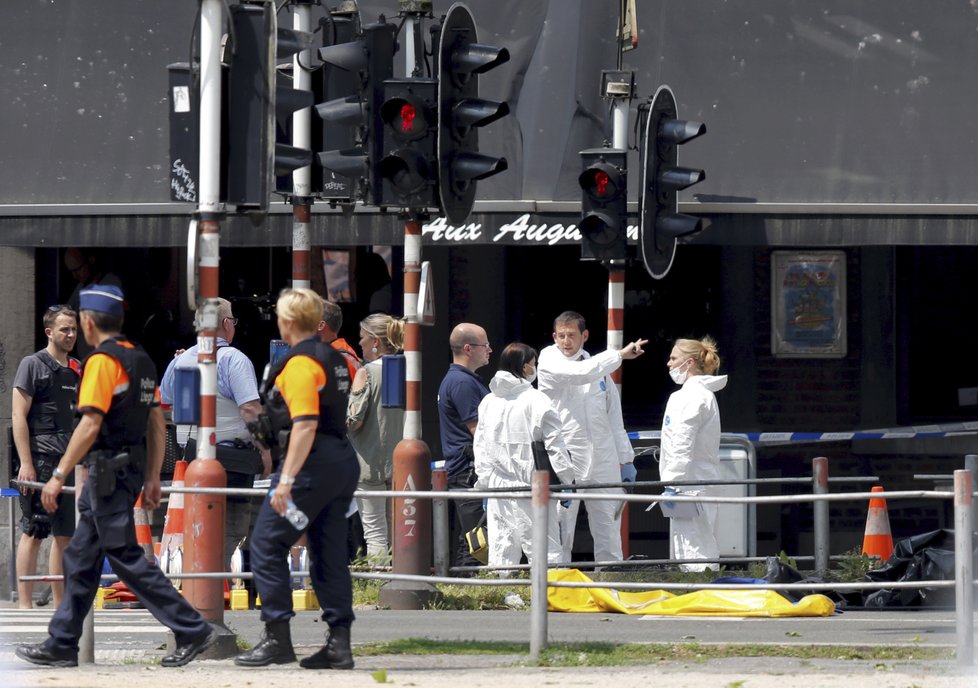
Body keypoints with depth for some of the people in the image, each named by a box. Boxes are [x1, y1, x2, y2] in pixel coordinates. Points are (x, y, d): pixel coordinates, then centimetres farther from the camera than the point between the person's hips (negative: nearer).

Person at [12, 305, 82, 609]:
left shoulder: (76, 370, 17)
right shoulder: (33, 365, -3)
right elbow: (18, 416, -8)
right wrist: (26, 464, -15)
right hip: (40, 458, -7)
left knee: (65, 533, 7)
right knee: (33, 533, -7)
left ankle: (60, 604, 12)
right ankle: (25, 604, -6)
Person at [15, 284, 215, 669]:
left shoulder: (102, 361, -14)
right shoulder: (141, 360, 13)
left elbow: (90, 425, -21)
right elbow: (157, 423, 15)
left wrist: (59, 475, -18)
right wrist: (152, 478, 19)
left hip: (109, 471, -10)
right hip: (132, 469, 10)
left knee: (127, 558, -7)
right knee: (80, 560, 13)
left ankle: (192, 630, -10)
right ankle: (61, 645, 16)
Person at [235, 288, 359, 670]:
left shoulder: (300, 363, -14)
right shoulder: (335, 359, 15)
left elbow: (305, 424, -23)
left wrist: (287, 478, -25)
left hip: (311, 465, -9)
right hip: (343, 462, 9)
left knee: (267, 545, -2)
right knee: (330, 555, 10)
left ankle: (277, 638, -5)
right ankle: (339, 642, 6)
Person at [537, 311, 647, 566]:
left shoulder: (599, 368, 15)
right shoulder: (549, 360, 0)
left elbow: (614, 416, 19)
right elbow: (580, 373, -20)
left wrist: (626, 458, 15)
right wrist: (620, 354, -12)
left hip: (602, 459, 5)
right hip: (564, 458, -5)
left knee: (608, 531, 5)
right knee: (560, 531, -4)